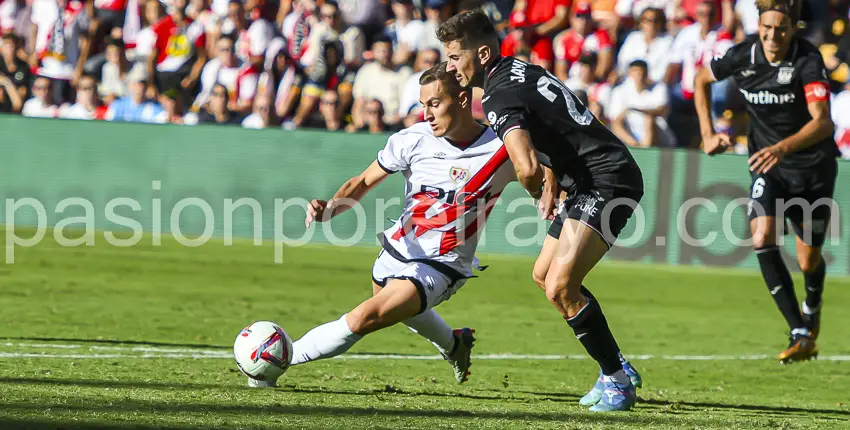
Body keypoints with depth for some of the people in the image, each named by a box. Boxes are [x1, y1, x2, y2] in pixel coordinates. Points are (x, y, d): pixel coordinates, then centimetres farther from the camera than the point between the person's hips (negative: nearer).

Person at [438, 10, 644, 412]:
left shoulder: (500, 97, -18)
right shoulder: (520, 69, 12)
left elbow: (527, 168, -32)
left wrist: (536, 192, -9)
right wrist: (550, 184, 20)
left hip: (608, 180, -11)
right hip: (586, 184, 11)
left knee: (560, 286, -18)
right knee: (543, 274, 19)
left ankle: (617, 381, -7)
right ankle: (616, 366, 25)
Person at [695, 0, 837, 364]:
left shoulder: (808, 60, -23)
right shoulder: (742, 56, -11)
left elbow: (822, 122, -34)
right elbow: (702, 80, 10)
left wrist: (783, 148, -49)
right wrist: (708, 133, 2)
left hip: (813, 167, -2)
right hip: (768, 168, 2)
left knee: (808, 261, 7)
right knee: (762, 239, -21)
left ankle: (812, 307, 45)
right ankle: (801, 334, -19)